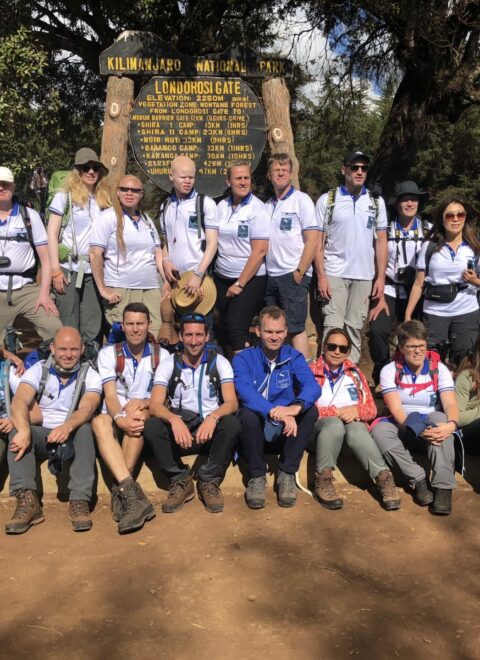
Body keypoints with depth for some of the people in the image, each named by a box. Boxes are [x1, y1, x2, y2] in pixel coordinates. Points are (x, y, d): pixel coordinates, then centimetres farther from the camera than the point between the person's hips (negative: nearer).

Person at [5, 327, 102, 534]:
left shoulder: (90, 376, -1)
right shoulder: (38, 371, 1)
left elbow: (86, 409, -21)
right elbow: (19, 402, -17)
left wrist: (68, 426, -44)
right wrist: (24, 430, -39)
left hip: (73, 439, -1)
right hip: (42, 436, 1)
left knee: (84, 429, -32)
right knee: (17, 432, -28)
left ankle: (80, 501, -36)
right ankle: (27, 500, -38)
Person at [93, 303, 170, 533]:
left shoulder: (161, 355, 7)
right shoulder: (109, 354, 6)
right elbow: (110, 395, -7)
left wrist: (143, 403, -24)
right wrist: (120, 418, -28)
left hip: (147, 419, 0)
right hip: (117, 418, 1)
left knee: (138, 413, -35)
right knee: (99, 422, -34)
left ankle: (121, 490, -32)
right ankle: (131, 492, -48)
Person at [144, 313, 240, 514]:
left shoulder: (219, 362, 1)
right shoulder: (168, 364, 1)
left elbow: (232, 403, -11)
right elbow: (155, 405, -11)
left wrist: (213, 417, -34)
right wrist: (174, 419, -34)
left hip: (211, 431, 0)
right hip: (178, 431, 1)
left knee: (232, 424, -31)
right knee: (151, 426, -28)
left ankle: (209, 481, -12)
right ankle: (180, 481, -10)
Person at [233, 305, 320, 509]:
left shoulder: (294, 357, 2)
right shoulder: (243, 358, -4)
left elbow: (313, 386, -18)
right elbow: (245, 392, -24)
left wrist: (297, 406, -41)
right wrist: (276, 412, -42)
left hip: (286, 431, 2)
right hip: (255, 429, -2)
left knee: (310, 410, -24)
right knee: (248, 413, -32)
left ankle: (287, 474, -16)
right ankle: (256, 476, -16)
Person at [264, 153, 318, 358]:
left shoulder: (301, 200, -1)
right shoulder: (267, 206, 15)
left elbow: (312, 239, -8)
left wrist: (300, 272, -13)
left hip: (292, 275, -6)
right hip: (270, 276, 6)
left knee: (296, 328, -7)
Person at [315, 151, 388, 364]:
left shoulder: (376, 202, 9)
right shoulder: (327, 200, 2)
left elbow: (381, 241, 8)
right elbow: (318, 241, 0)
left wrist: (381, 277, 1)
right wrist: (321, 276, -8)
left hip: (364, 276, 2)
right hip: (334, 274, -2)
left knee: (355, 328, 6)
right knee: (333, 327, -5)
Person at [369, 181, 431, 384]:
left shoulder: (428, 231, 7)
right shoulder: (386, 230, 5)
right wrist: (380, 298, -3)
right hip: (390, 292, -1)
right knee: (377, 330, -20)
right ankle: (382, 376, 1)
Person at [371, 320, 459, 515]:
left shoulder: (439, 369, -2)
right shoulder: (390, 371, -4)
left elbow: (450, 404, -15)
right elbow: (396, 409, -16)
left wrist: (452, 424, -39)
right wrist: (418, 430, -34)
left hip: (432, 426, 0)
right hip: (403, 429, 0)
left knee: (438, 418, -35)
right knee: (380, 430, -31)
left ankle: (443, 487, -37)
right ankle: (418, 481, -30)